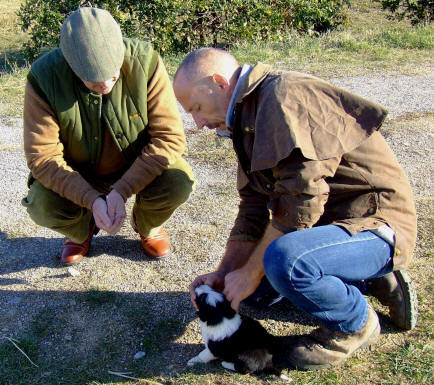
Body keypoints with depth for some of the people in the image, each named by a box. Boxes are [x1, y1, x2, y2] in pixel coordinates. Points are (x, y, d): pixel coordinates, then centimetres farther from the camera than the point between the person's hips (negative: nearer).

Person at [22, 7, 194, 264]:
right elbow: (42, 156, -22)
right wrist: (92, 199, -36)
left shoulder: (145, 61, -25)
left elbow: (170, 136, -25)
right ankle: (82, 229, 13)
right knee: (42, 206, -27)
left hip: (140, 166, 0)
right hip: (79, 175, 1)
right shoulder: (44, 77, -24)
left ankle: (148, 224, 9)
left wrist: (121, 191, -33)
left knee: (178, 183, -29)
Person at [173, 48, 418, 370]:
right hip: (328, 220, 10)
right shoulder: (249, 117, 11)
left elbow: (300, 202, -27)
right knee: (254, 289, 13)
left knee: (283, 260, -35)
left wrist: (250, 274, -17)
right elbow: (255, 208, 8)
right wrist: (224, 274, -2)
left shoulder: (287, 96, -20)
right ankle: (371, 281, 15)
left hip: (378, 223, -10)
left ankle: (356, 323, -4)